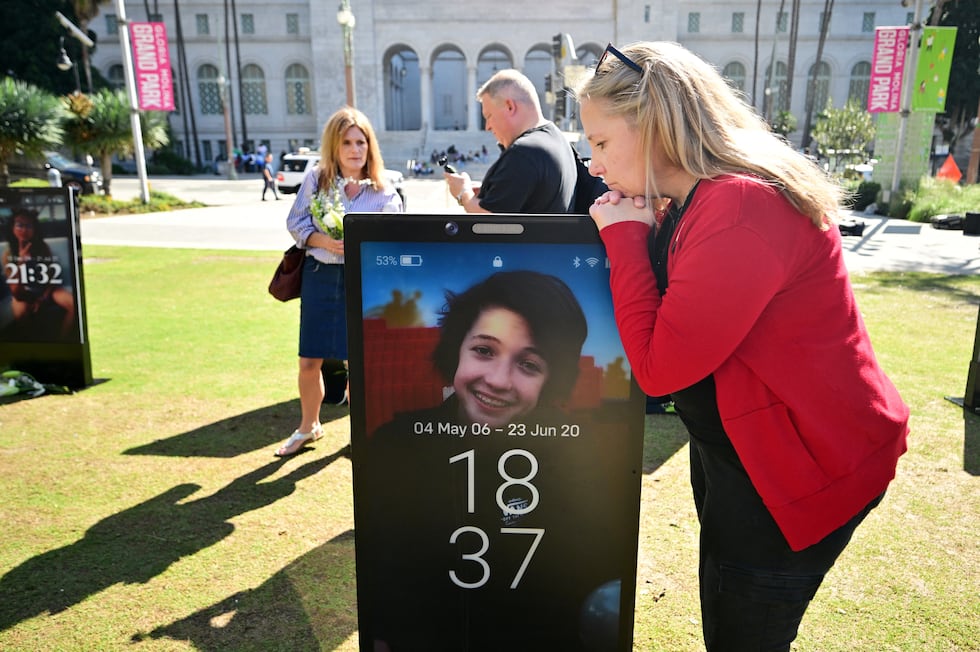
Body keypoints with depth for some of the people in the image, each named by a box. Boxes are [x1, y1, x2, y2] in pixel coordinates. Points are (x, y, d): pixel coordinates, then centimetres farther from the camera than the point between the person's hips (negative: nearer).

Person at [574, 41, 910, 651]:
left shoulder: (743, 206, -29)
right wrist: (631, 231, -2)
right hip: (732, 442, 10)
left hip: (807, 463, -10)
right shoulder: (696, 201, 4)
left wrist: (626, 234, -19)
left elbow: (659, 366, -26)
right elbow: (668, 320, 8)